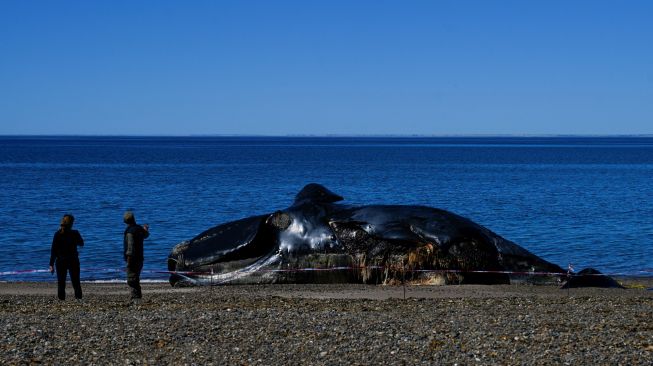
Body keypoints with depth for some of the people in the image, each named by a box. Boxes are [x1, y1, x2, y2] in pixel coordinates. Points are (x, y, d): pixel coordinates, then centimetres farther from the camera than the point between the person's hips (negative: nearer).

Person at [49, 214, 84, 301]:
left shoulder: (58, 234, -7)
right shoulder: (75, 233, -8)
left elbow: (53, 250, -6)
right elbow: (81, 244, 11)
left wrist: (51, 264, -2)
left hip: (60, 261, 0)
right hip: (73, 261, 0)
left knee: (61, 282, 6)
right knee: (76, 282, 9)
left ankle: (61, 299, 3)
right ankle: (78, 298, 4)